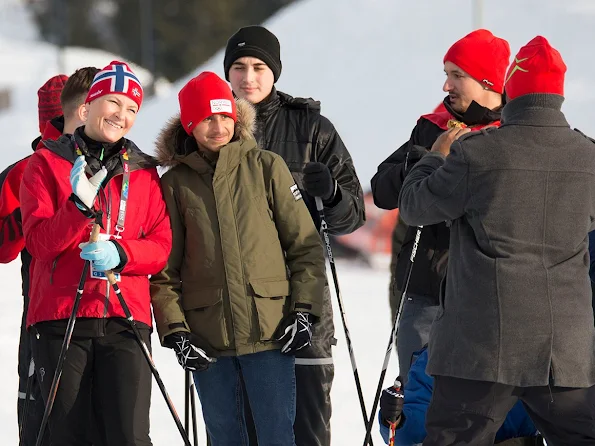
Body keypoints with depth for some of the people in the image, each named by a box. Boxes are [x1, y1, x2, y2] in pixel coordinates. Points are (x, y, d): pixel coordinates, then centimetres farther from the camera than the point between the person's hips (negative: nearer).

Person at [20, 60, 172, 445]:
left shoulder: (144, 172, 15)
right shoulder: (48, 162, 7)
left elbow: (161, 247, 8)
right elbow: (38, 240, -4)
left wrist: (120, 252, -13)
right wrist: (80, 206, -22)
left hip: (126, 318, 2)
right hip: (61, 318, -1)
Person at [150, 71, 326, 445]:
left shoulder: (266, 167, 4)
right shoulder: (175, 185, 6)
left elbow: (306, 245, 5)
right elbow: (163, 269, 8)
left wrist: (303, 311, -3)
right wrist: (175, 330, -3)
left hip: (270, 331, -2)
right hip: (207, 340, 2)